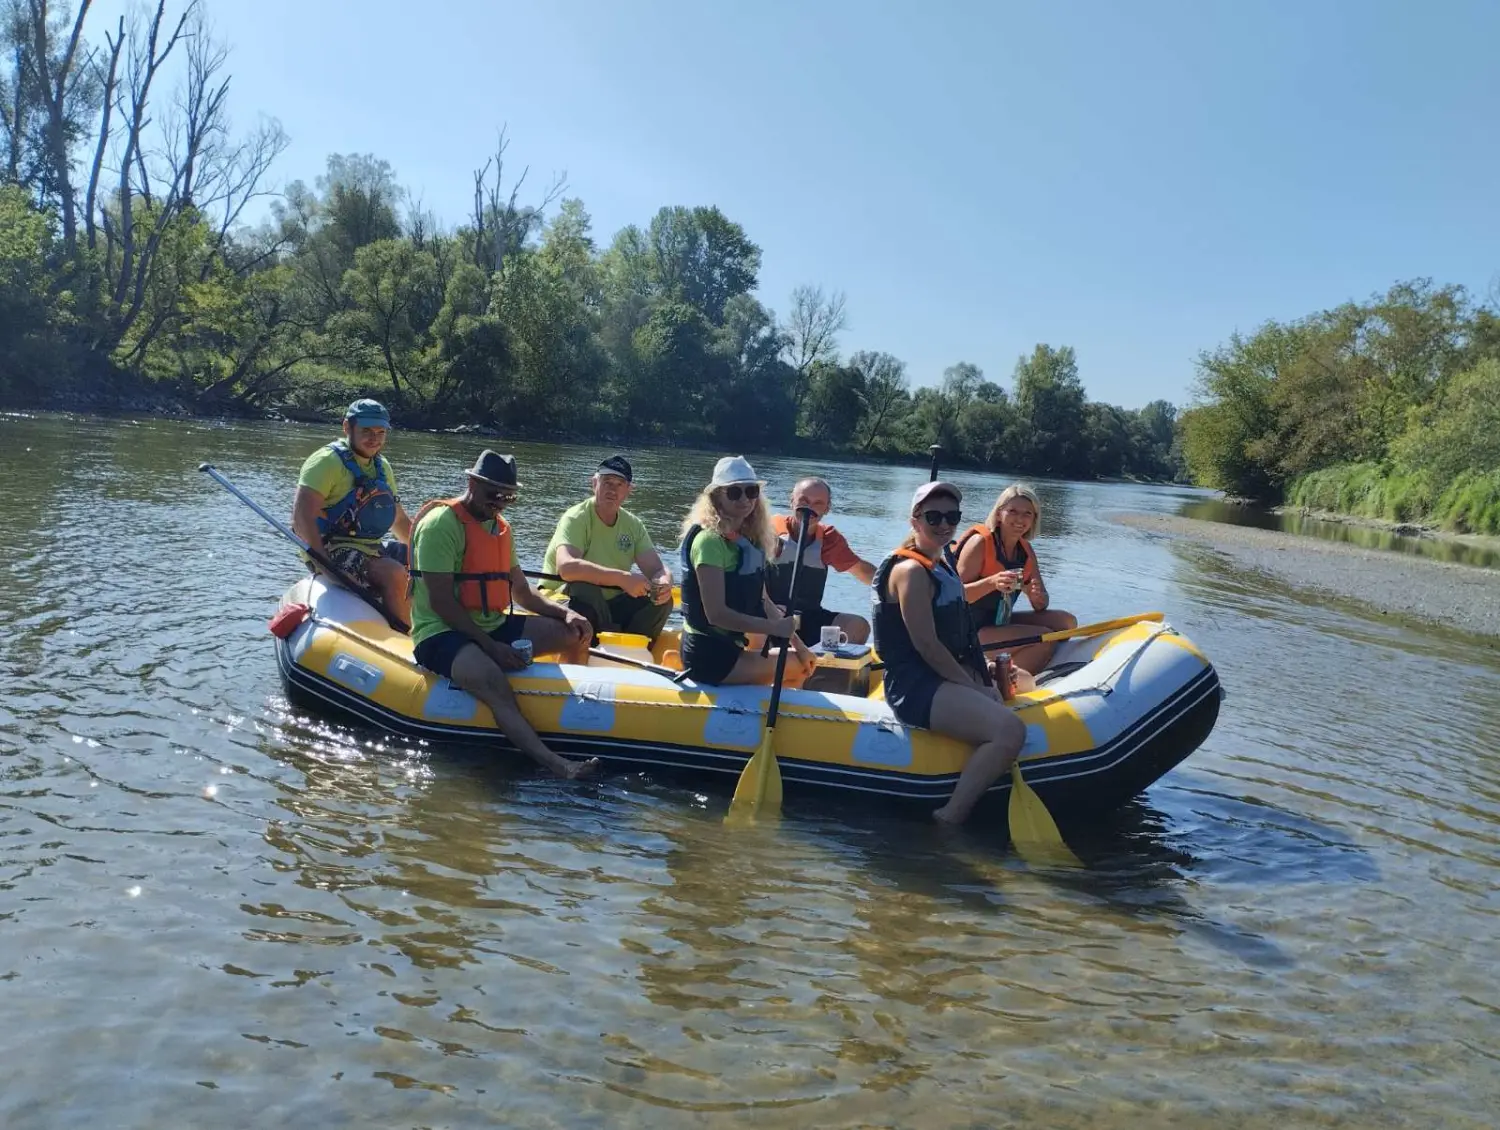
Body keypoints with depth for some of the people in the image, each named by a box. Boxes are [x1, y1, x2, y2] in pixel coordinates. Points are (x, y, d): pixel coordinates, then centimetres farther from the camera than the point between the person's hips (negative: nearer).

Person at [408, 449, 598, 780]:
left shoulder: (501, 528, 15)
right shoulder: (441, 523, -11)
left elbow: (522, 593, 18)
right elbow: (441, 603, -17)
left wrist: (565, 612, -1)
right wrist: (491, 647, -22)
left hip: (492, 627, 9)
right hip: (442, 634, -9)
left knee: (576, 632, 3)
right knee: (493, 680, -38)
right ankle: (556, 765, -55)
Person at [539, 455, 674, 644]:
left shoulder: (634, 525, 4)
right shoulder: (576, 519, -16)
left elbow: (658, 569, -3)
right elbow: (566, 567, -34)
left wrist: (663, 584, -29)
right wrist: (622, 578, -42)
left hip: (609, 609, 6)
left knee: (662, 601, -15)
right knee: (586, 589, -37)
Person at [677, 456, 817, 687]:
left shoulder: (748, 539, 11)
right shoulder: (710, 540, -17)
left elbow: (763, 602, 12)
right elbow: (716, 613, -24)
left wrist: (796, 643, 5)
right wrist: (775, 628, -25)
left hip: (729, 647, 9)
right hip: (709, 654, -9)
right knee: (797, 667, -14)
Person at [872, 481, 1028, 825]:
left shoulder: (942, 564, 17)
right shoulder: (912, 570, -13)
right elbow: (926, 644, -18)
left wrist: (982, 679, 6)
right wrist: (974, 687, -14)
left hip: (944, 677, 10)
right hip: (915, 684, -10)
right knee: (1009, 730, -25)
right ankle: (950, 818, -17)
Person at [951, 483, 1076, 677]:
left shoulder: (1026, 551, 7)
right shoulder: (980, 542, -15)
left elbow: (1041, 606, 6)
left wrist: (1037, 595, -18)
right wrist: (991, 583, -36)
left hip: (1000, 622, 8)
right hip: (969, 632, -8)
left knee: (1066, 622, -1)